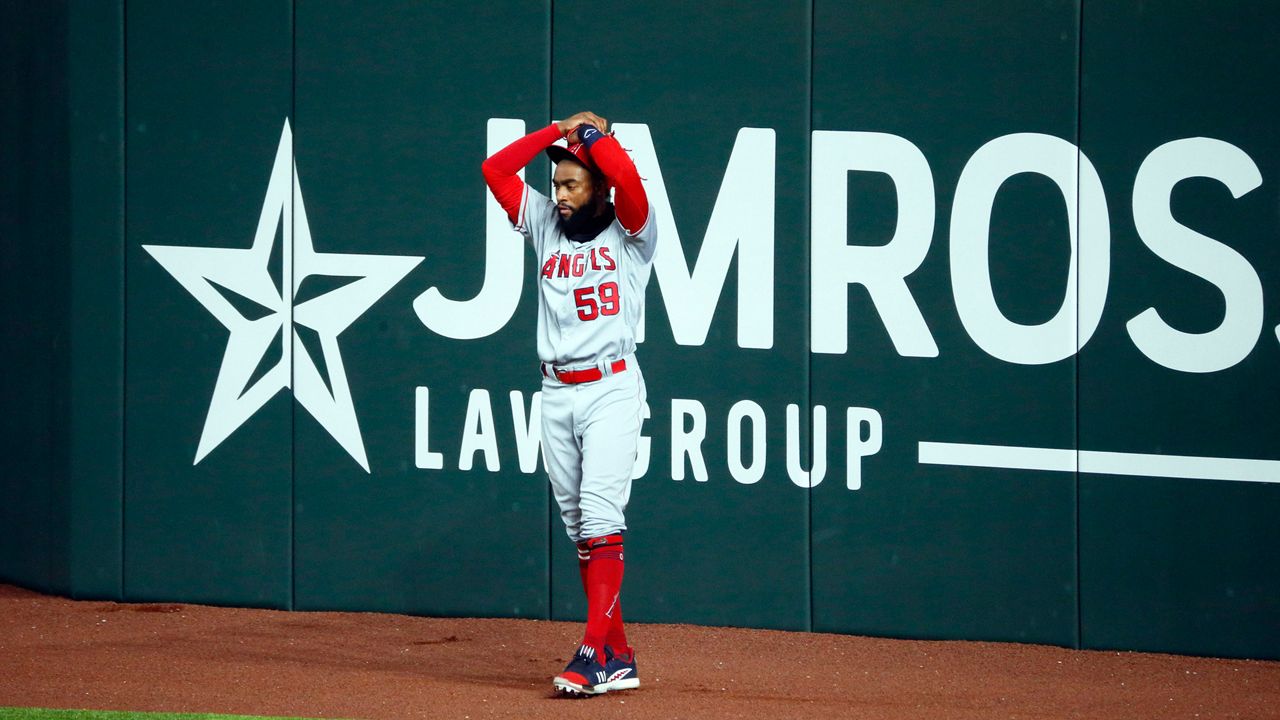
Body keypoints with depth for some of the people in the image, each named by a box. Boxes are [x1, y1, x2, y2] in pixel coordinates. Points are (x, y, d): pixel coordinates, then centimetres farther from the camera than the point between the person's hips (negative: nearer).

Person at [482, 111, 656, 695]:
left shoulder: (629, 233, -1)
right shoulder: (547, 225, 13)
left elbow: (625, 175, -20)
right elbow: (495, 168, 10)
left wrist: (593, 133, -3)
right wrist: (560, 131, 8)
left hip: (612, 388, -6)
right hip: (556, 393, 6)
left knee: (600, 516, -16)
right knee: (578, 526, 4)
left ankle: (594, 653, -21)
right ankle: (618, 658, 7)